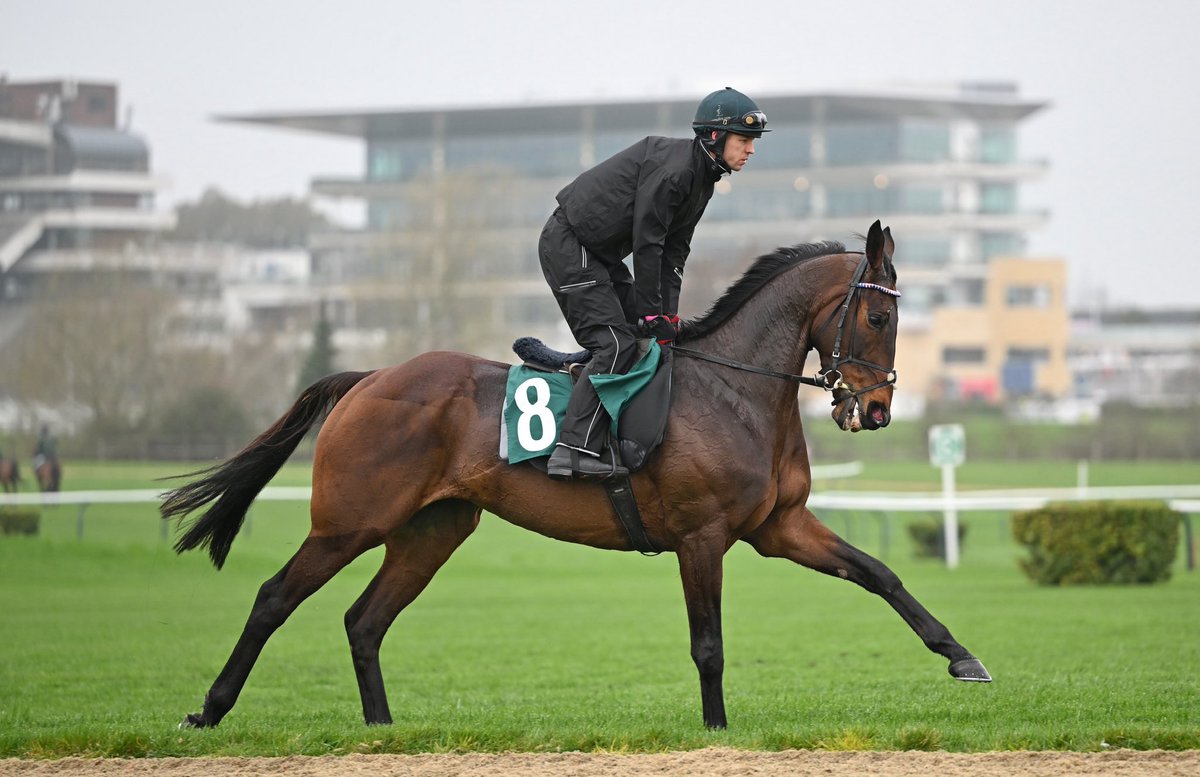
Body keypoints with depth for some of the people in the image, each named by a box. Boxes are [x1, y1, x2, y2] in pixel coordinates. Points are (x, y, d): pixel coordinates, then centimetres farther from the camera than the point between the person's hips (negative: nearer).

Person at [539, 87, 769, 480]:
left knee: (645, 335, 11)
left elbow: (673, 252, 10)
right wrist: (653, 315, -18)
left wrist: (667, 315, 1)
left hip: (601, 253, 11)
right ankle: (574, 450, -24)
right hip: (568, 245, -11)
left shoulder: (702, 177, 9)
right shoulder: (671, 167, -22)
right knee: (616, 344, -18)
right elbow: (647, 243, -23)